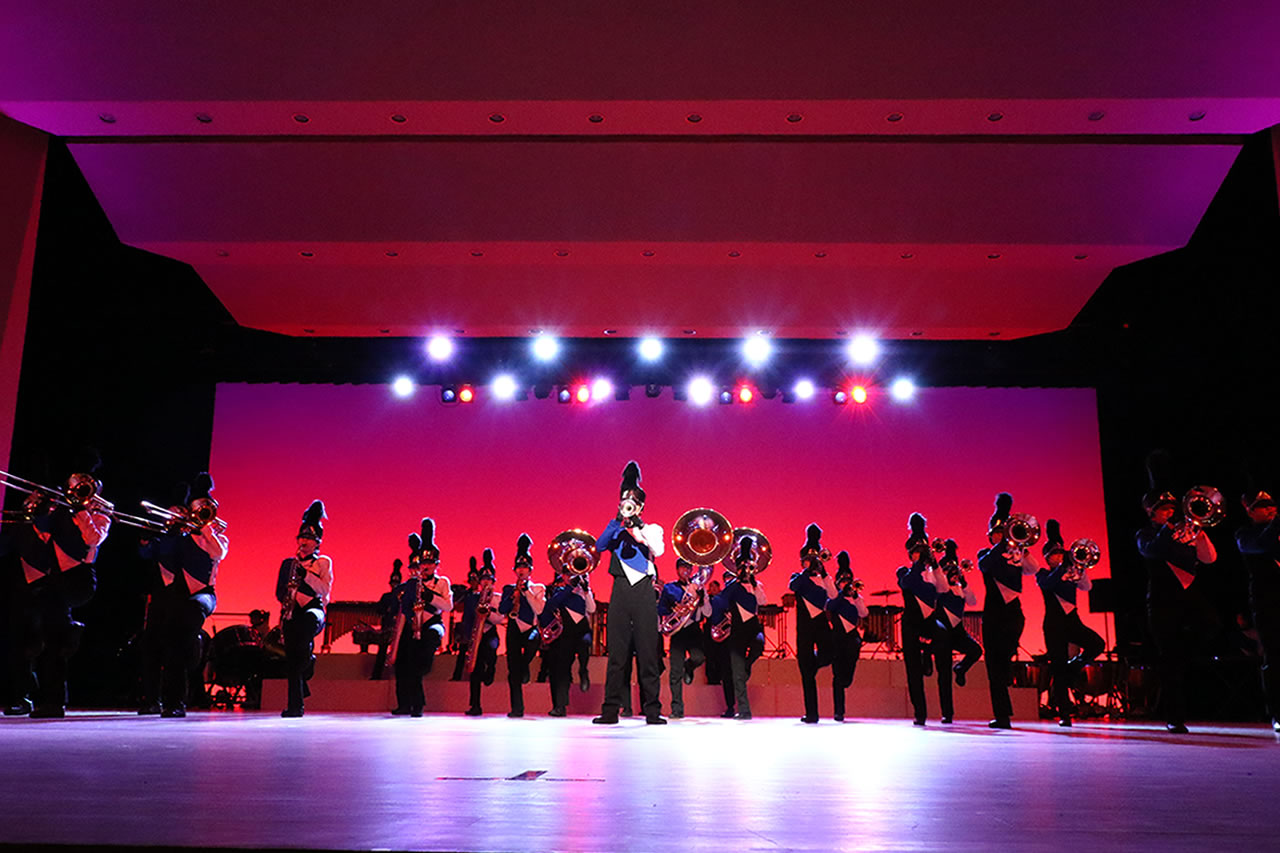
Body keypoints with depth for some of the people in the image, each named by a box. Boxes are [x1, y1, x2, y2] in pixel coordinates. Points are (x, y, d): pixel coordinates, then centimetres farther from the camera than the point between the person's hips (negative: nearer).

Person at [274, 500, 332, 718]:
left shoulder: (324, 562, 11)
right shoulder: (288, 563, 20)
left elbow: (325, 589, -1)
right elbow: (280, 591, 16)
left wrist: (306, 575, -12)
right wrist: (286, 599, -5)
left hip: (313, 609, -3)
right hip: (291, 612, 3)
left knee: (310, 619, -41)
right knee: (291, 658, -6)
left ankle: (307, 660, -21)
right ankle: (295, 706, 1)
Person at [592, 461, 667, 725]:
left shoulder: (652, 529, 13)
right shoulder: (616, 531, 16)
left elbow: (658, 549, -7)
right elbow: (599, 546, -2)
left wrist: (636, 523, -9)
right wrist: (619, 519, -9)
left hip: (644, 590, -1)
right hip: (620, 590, 1)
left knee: (647, 650, -4)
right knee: (616, 650, -1)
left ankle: (652, 710, 0)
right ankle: (610, 710, 2)